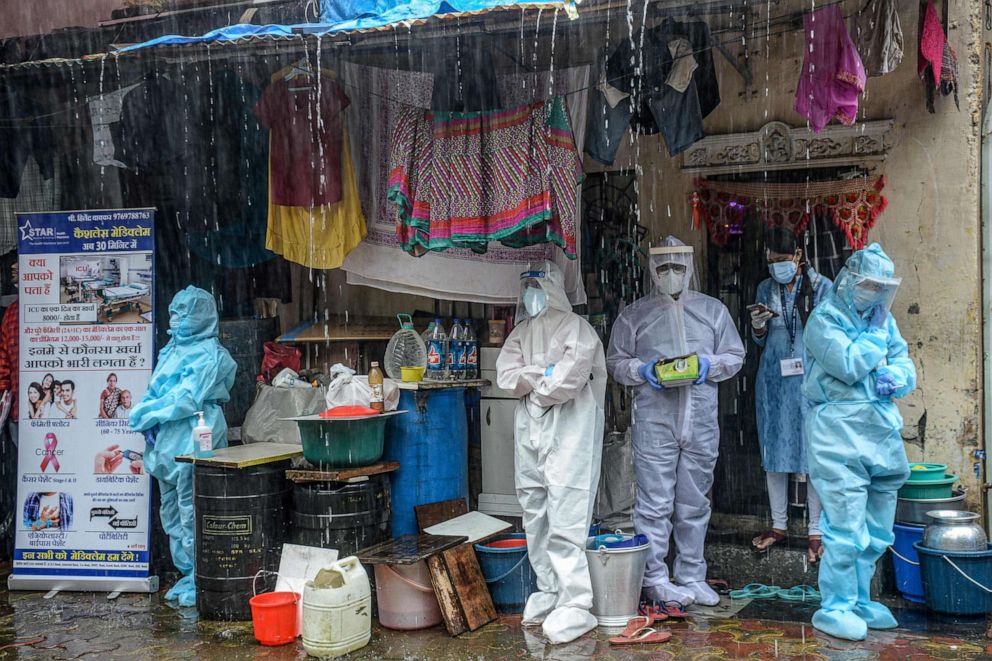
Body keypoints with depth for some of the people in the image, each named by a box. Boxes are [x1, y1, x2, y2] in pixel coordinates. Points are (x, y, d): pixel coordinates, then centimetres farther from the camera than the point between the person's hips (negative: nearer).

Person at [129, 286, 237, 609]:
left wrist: (147, 413, -11)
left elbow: (187, 399, -17)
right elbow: (154, 392, 17)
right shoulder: (172, 350, 17)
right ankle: (187, 574, 24)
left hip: (192, 440, -9)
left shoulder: (209, 354, -9)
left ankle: (199, 581, 3)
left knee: (191, 513, -6)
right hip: (167, 440, 9)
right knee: (171, 512, 14)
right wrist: (146, 416, -3)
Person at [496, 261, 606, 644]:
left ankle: (575, 605, -8)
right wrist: (542, 373, -7)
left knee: (565, 521, -11)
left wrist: (533, 386, 0)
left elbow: (572, 375, -14)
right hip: (529, 431, 7)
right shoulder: (521, 332, 18)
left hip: (568, 430, -7)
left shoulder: (576, 327, -2)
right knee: (535, 516, 11)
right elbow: (505, 375, 7)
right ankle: (549, 591, 23)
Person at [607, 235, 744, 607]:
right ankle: (654, 579, 6)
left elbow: (735, 356, 14)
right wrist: (642, 370, -10)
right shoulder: (635, 315, 9)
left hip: (702, 423, 3)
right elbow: (615, 362, 9)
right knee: (655, 504, -3)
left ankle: (691, 576, 20)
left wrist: (710, 365, -6)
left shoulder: (712, 310, 14)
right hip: (654, 422, -2)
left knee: (695, 504, 9)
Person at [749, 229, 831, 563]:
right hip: (773, 380, 4)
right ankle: (779, 525, 19)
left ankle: (816, 532, 5)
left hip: (810, 380, -4)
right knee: (774, 452, 7)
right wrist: (758, 325, -6)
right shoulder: (765, 289, 9)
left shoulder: (821, 286, -1)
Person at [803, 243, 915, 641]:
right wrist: (878, 335, -6)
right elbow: (849, 365, -19)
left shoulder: (883, 319, 16)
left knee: (876, 534, 13)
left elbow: (906, 366, 15)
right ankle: (834, 608, 3)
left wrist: (896, 377, -7)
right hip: (840, 437, -8)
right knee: (847, 530, -10)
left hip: (883, 436, 8)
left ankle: (858, 601, 27)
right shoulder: (825, 319, -6)